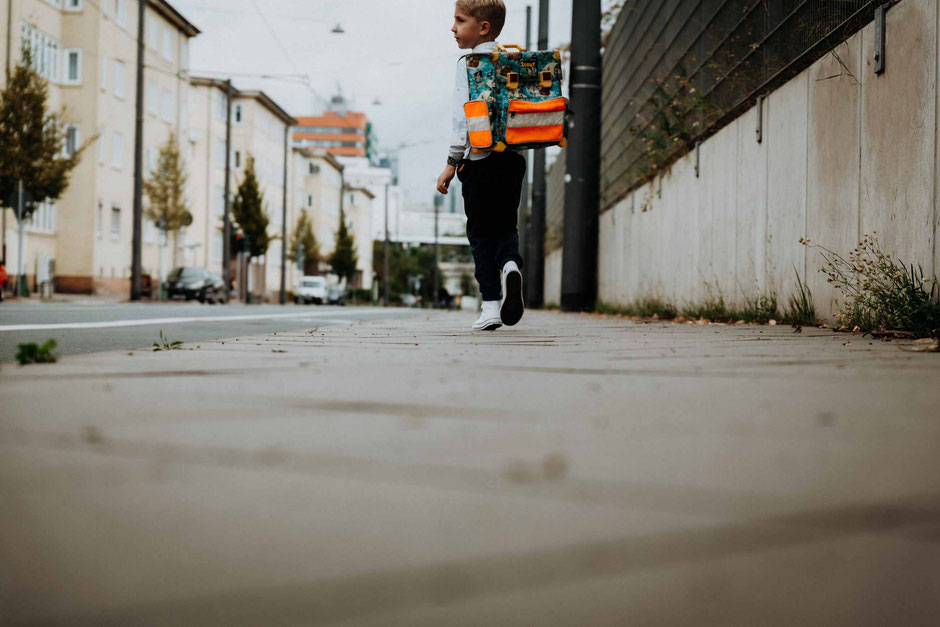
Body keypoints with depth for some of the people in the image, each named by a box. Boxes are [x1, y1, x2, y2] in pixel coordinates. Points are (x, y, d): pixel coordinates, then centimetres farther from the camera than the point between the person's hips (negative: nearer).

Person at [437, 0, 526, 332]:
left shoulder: (468, 62, -7)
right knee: (505, 226, 15)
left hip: (480, 159, -5)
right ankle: (510, 264, -17)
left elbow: (465, 115, -13)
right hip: (513, 158, 5)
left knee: (481, 232, 4)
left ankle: (491, 304, -1)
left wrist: (452, 162, -11)